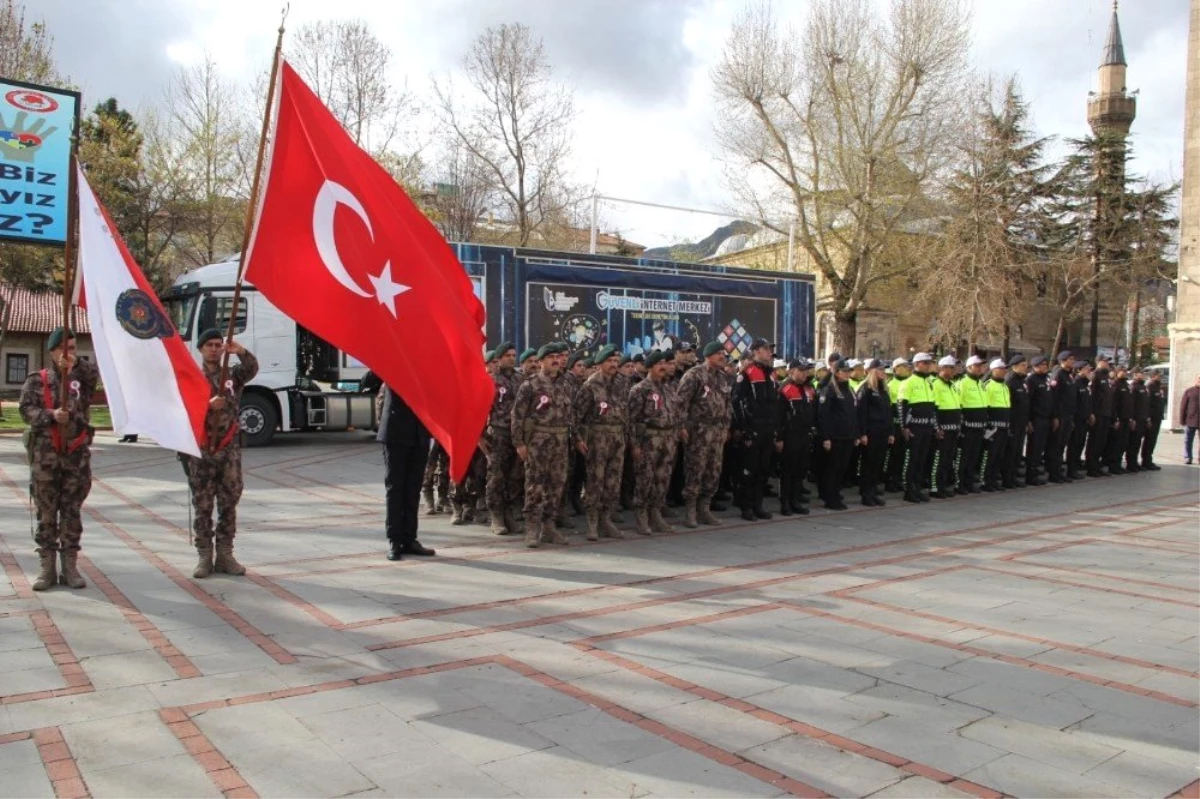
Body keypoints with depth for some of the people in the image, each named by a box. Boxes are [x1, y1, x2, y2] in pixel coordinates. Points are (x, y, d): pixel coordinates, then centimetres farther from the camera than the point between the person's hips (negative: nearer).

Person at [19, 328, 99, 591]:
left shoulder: (82, 376, 8)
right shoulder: (37, 380, 5)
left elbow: (95, 375, -14)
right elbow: (26, 410, -3)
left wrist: (77, 363, -30)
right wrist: (51, 415, -19)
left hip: (77, 455, 1)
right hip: (45, 456, -1)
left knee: (72, 512, 6)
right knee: (46, 513, 4)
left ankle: (70, 566, 13)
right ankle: (47, 567, 11)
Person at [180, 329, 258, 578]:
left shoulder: (232, 375, 8)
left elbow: (252, 369, -12)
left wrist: (241, 352, -31)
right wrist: (208, 406, -20)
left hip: (229, 450, 2)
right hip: (201, 451, -1)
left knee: (229, 504, 5)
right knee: (202, 506, 4)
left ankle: (225, 555, 14)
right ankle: (205, 557, 11)